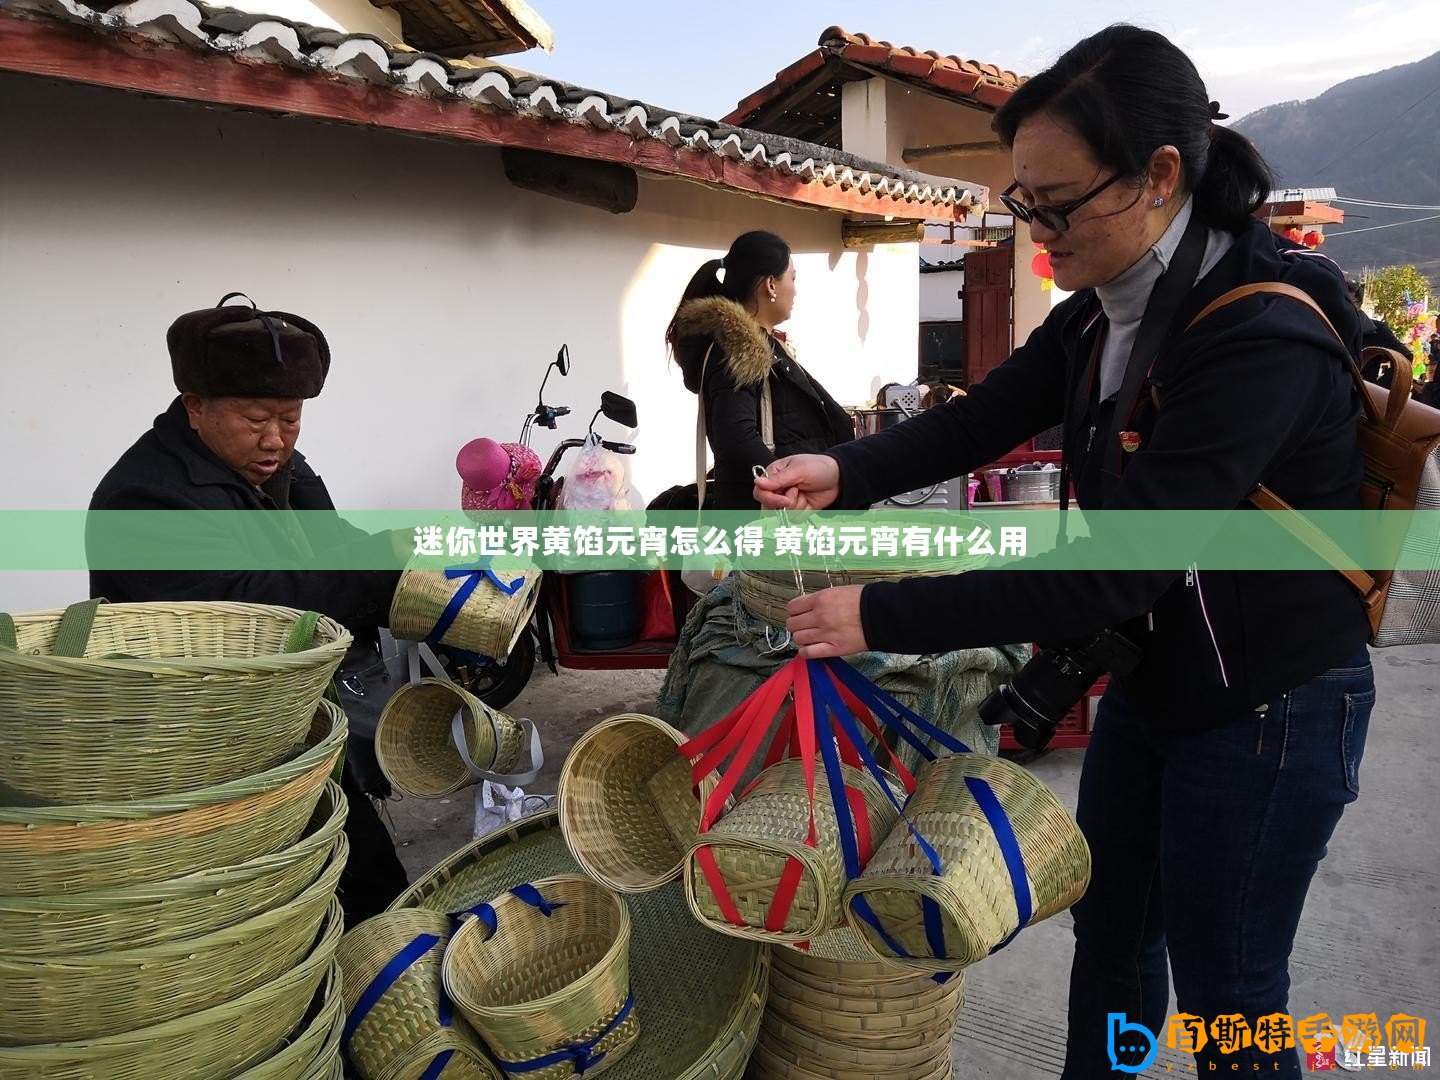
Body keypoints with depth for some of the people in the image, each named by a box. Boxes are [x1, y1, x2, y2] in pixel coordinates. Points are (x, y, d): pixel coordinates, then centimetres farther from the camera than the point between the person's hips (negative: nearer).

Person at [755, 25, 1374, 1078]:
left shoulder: (1261, 333, -29)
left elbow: (1112, 569, -33)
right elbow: (984, 416, -3)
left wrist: (883, 618, -31)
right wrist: (845, 472, -22)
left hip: (1270, 706, -7)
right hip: (1155, 676, 8)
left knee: (1227, 992, 10)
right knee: (1109, 930, 22)